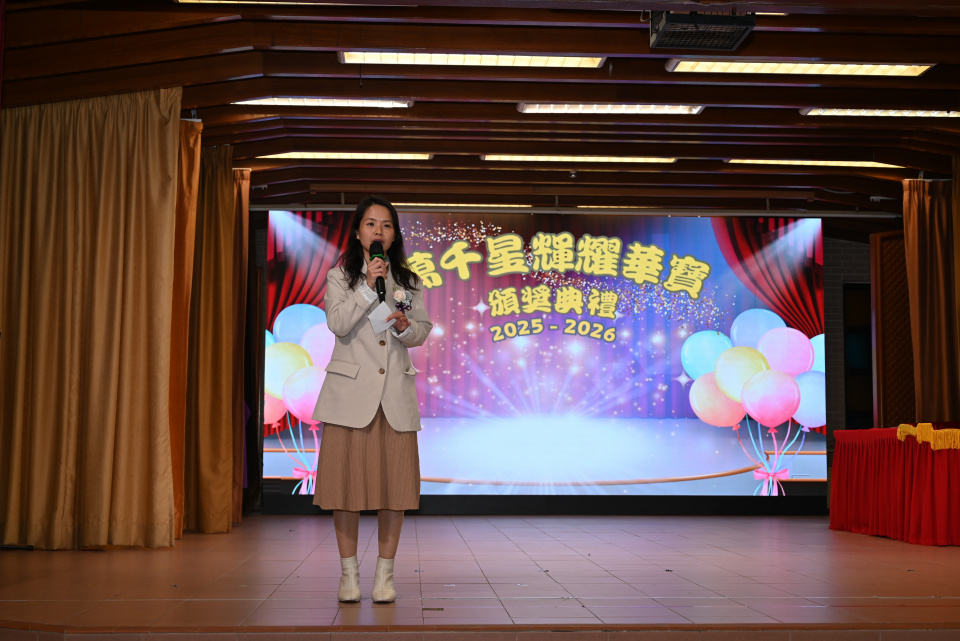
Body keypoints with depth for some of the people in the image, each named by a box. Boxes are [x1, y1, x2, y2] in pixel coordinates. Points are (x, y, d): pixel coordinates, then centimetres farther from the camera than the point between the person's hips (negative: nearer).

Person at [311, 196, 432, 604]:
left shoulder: (409, 281, 13)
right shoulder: (339, 276, 6)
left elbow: (423, 331, 11)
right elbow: (337, 324, -9)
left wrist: (405, 326, -11)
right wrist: (368, 286, -17)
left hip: (395, 391, 2)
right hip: (351, 390, -2)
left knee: (395, 482, 0)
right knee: (347, 478, -1)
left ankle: (385, 574, 11)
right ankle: (349, 573, 12)